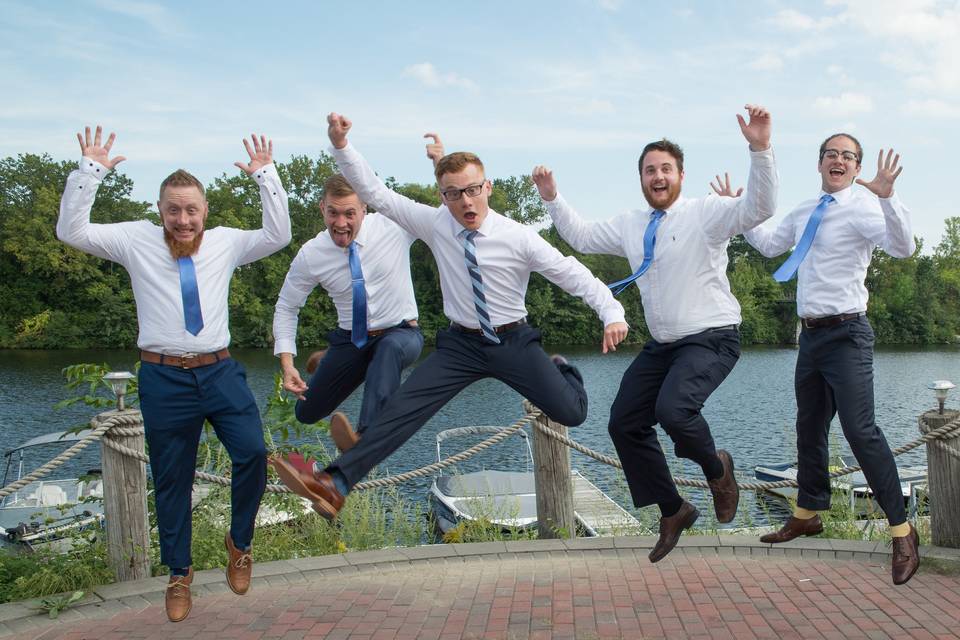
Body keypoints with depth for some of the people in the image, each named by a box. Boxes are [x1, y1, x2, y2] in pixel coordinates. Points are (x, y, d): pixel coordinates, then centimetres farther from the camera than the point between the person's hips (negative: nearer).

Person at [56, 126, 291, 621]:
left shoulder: (225, 243, 4)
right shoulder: (136, 241, -1)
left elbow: (278, 235, 3)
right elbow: (72, 231, -5)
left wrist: (266, 177, -4)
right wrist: (90, 171, -12)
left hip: (220, 372, 1)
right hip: (163, 378, -1)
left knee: (252, 454, -13)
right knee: (171, 479, 10)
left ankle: (239, 542, 16)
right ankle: (179, 573, 31)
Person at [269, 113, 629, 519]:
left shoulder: (518, 237, -13)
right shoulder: (435, 224, -6)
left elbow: (574, 275, -13)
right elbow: (376, 194, -6)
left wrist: (612, 313, -27)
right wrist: (341, 147, -18)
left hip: (514, 342, -1)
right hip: (461, 344, 1)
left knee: (571, 414, -9)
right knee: (404, 407, -15)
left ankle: (561, 370, 28)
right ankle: (334, 486, -19)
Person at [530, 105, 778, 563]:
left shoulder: (706, 212, -10)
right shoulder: (630, 225, 10)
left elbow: (759, 209, -26)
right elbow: (583, 237, 21)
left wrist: (760, 150, -39)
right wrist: (552, 199, 11)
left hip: (711, 340, -7)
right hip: (661, 344, 8)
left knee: (672, 409, -31)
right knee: (624, 423, 7)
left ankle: (716, 468, 4)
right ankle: (672, 512, 23)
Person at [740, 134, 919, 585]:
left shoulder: (862, 207, -10)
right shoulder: (803, 213, 13)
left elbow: (904, 248, -26)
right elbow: (769, 245, 28)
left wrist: (887, 196, -38)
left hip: (846, 333, -7)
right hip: (811, 333, 8)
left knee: (860, 430, -13)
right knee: (809, 428, 16)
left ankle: (902, 532, -3)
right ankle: (807, 514, 32)